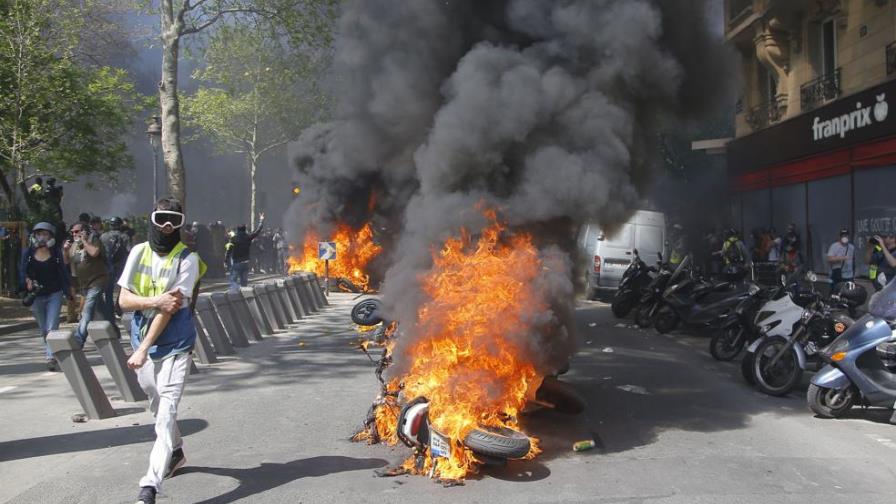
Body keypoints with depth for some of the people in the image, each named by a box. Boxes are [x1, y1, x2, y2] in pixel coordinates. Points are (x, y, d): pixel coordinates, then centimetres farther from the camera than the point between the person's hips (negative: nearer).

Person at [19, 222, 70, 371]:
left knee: (52, 328, -12)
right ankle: (52, 355, 26)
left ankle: (51, 357, -16)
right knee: (43, 330, 13)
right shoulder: (28, 253, 1)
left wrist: (68, 292, 0)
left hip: (54, 294, -2)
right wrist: (27, 281, -16)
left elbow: (63, 272, 3)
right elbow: (23, 272, 6)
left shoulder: (56, 253, -1)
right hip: (36, 296, 3)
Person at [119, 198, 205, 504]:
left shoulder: (187, 259, -11)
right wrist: (156, 301, -21)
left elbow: (171, 308, -17)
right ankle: (175, 453, 44)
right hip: (142, 344, 5)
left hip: (174, 346, -5)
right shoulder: (139, 252, 2)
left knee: (166, 411, -14)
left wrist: (143, 349, -21)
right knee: (158, 407, 20)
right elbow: (124, 300, -2)